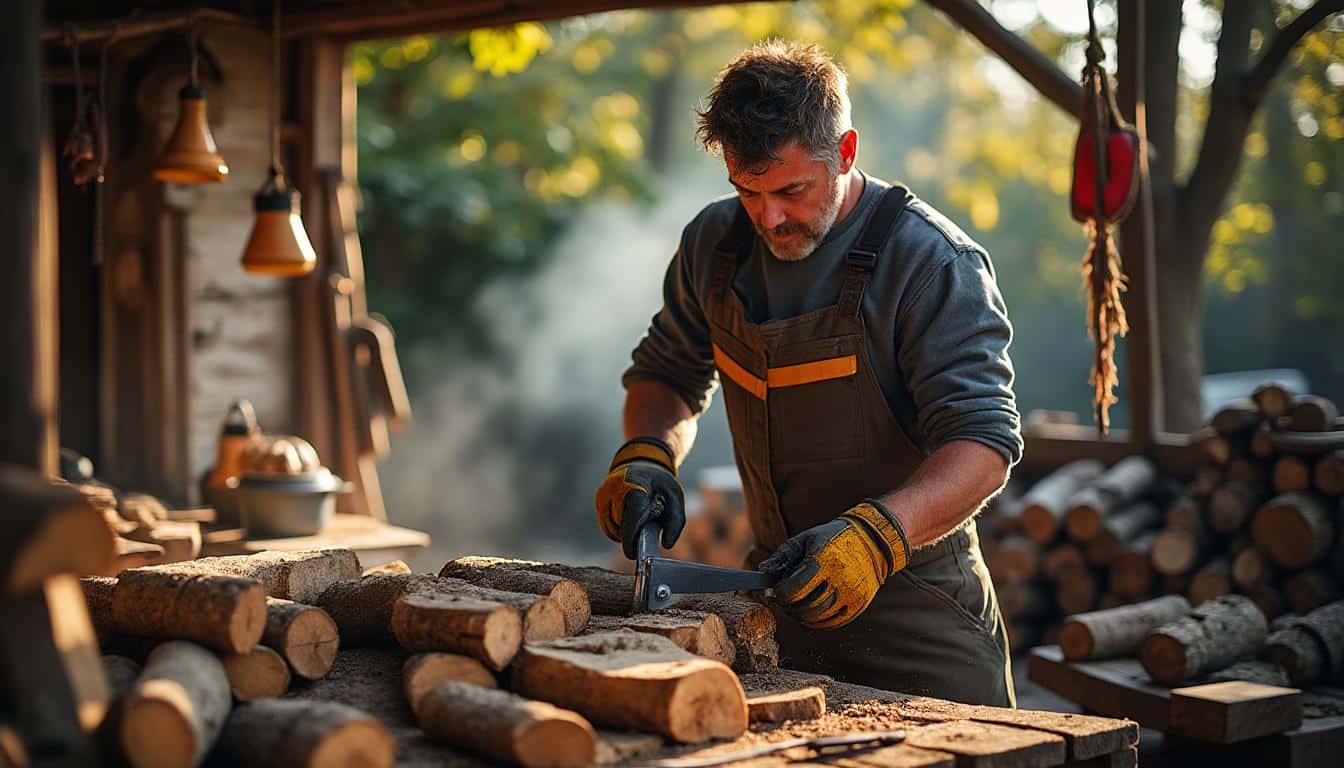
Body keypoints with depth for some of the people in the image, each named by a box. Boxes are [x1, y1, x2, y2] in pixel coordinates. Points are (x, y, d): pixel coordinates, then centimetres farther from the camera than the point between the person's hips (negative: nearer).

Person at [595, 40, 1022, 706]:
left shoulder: (934, 263, -17)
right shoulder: (715, 244, 0)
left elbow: (983, 441, -23)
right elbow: (667, 374, 15)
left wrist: (875, 533, -40)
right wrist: (647, 454, -7)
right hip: (782, 586, 5)